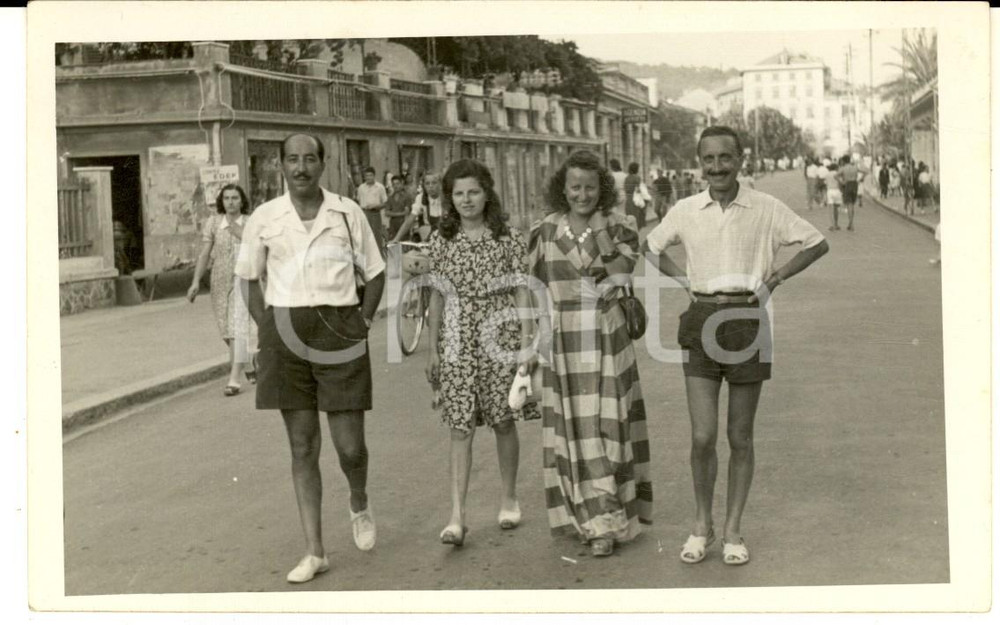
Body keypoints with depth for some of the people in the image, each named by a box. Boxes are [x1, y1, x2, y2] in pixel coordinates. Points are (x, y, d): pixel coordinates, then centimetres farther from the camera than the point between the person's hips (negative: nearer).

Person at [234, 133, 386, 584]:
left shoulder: (347, 213, 1)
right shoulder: (265, 218, 3)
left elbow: (375, 272, 10)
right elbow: (248, 276, 14)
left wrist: (363, 322, 1)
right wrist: (266, 326, 4)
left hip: (339, 333, -1)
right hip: (285, 335, 1)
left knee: (349, 445, 0)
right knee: (302, 448, 5)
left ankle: (359, 505, 35)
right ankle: (314, 551, 13)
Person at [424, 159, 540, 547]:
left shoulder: (509, 239, -1)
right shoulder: (441, 241, 5)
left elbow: (522, 293, -1)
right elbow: (438, 297, 9)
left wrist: (526, 344, -7)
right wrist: (433, 349, 9)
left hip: (501, 339, -1)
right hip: (457, 343, 1)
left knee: (503, 422, 8)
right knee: (460, 428, -3)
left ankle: (509, 499, 26)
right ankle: (457, 516, -5)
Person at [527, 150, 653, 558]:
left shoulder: (619, 229, 1)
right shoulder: (545, 232, 4)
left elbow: (617, 282, -5)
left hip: (607, 343, -1)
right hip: (562, 344, 1)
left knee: (607, 426, -2)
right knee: (573, 429, 5)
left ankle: (605, 523, 5)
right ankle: (585, 515, 18)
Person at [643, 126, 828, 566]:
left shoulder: (766, 209, -2)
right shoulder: (685, 211, 2)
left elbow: (817, 244, 8)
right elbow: (651, 246, 20)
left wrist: (776, 277, -1)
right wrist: (684, 281, 7)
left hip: (748, 322, 0)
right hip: (702, 324, 1)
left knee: (740, 438, 7)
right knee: (702, 437, -6)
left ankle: (733, 531, 21)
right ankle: (701, 525, 16)